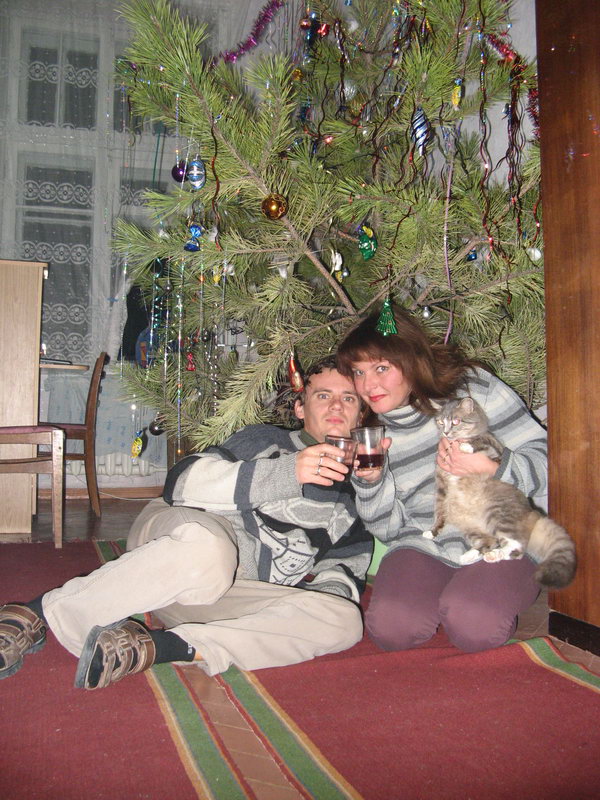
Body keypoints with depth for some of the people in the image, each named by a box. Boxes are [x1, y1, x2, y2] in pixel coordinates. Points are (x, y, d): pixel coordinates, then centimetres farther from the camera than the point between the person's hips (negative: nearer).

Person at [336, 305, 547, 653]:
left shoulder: (475, 388, -7)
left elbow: (545, 458, -5)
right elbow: (388, 529, 5)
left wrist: (492, 468, -25)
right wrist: (371, 481, -15)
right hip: (424, 546, 3)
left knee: (473, 627, -28)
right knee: (391, 628, -21)